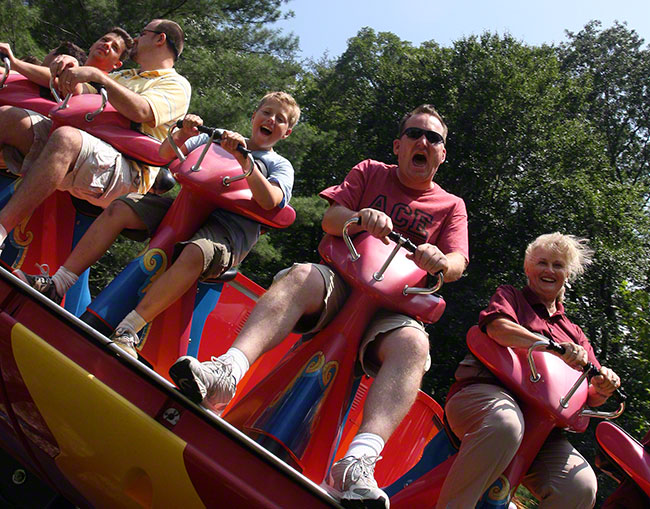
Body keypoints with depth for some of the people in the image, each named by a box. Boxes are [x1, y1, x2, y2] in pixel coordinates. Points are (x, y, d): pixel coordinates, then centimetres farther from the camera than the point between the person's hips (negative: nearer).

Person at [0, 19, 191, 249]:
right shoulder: (122, 76, 35)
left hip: (125, 173, -7)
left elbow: (141, 111, -12)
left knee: (66, 137, -37)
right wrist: (69, 70, 2)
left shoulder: (176, 84, 10)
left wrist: (95, 75, -14)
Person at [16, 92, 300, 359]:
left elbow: (268, 201, -12)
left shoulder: (280, 166, 11)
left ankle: (128, 330, -39)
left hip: (231, 229, -5)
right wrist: (182, 135, -4)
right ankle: (56, 285, -13)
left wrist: (244, 159, -22)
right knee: (120, 208, -14)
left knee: (195, 253, -39)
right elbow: (165, 154, 16)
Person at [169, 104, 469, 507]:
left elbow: (457, 264, 2)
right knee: (300, 276, -33)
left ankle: (360, 462, -53)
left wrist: (439, 261, -24)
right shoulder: (370, 172, 18)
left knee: (413, 345, -34)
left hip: (393, 307, 0)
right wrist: (359, 218, -20)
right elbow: (330, 219, 4)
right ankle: (226, 372, -54)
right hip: (340, 284, 1)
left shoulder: (452, 206, 17)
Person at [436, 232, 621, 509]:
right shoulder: (509, 295, 18)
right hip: (484, 392, -4)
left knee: (580, 485, -25)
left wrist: (602, 389, -3)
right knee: (505, 423, -42)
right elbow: (499, 327, -7)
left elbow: (589, 397, 21)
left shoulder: (574, 333, 30)